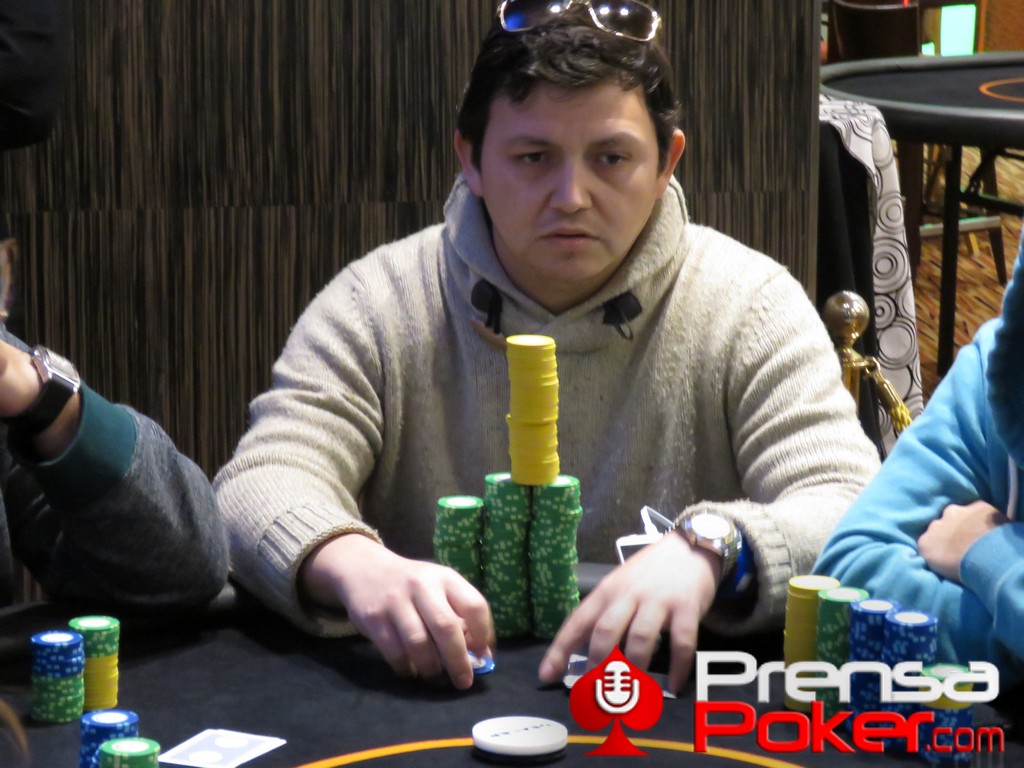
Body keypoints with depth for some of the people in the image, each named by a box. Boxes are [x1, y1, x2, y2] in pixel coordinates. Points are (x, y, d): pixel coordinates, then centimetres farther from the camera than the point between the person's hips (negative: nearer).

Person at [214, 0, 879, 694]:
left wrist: (711, 551, -34)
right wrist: (354, 565, -36)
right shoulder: (374, 306, -1)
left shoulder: (753, 306, -2)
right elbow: (259, 488, -11)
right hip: (428, 706, 1)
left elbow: (851, 514, -11)